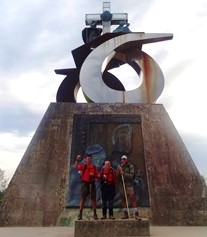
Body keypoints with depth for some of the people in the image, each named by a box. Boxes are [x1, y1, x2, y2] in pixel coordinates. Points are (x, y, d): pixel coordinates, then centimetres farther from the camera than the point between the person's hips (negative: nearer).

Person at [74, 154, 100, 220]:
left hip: (92, 184, 2)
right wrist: (77, 160, -25)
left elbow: (98, 176, 13)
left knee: (93, 199, 5)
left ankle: (95, 214, 15)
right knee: (83, 199, -1)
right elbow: (76, 167, -15)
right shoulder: (83, 166, 2)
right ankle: (80, 214, 6)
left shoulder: (94, 167, 9)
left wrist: (94, 175, -8)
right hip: (85, 184, -2)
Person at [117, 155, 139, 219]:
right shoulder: (119, 167, 10)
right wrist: (119, 172, -10)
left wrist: (124, 174, -18)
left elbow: (131, 175, -10)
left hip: (129, 185, -4)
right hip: (122, 185, 4)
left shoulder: (131, 166, -1)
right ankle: (125, 214, 17)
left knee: (132, 198, -7)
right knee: (123, 199, 7)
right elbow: (118, 176, 8)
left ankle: (136, 213, -2)